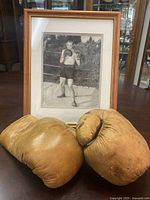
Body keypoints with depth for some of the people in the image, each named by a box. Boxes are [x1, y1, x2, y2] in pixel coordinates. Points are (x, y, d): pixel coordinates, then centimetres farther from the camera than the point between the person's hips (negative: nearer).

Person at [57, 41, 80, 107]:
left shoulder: (75, 52, -9)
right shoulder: (64, 51, 3)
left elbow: (78, 64, -12)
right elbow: (61, 61, -4)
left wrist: (78, 58, -31)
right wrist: (64, 55, -20)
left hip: (70, 69, -5)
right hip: (64, 69, 5)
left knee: (70, 86, -15)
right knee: (61, 84, 18)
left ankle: (73, 101, -8)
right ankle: (63, 94, 47)